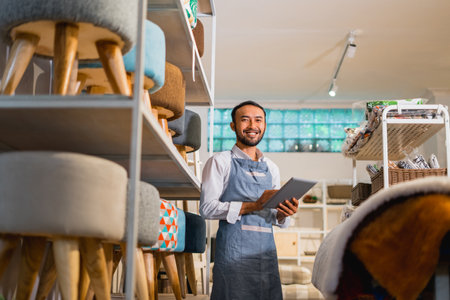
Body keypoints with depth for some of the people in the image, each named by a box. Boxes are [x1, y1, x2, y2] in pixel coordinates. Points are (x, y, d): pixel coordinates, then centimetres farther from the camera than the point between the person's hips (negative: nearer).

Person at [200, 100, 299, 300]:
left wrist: (282, 214, -2)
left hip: (266, 252, 5)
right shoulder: (220, 162, 3)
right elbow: (207, 208, -8)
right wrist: (254, 205, -16)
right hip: (233, 252, -5)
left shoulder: (271, 168, 19)